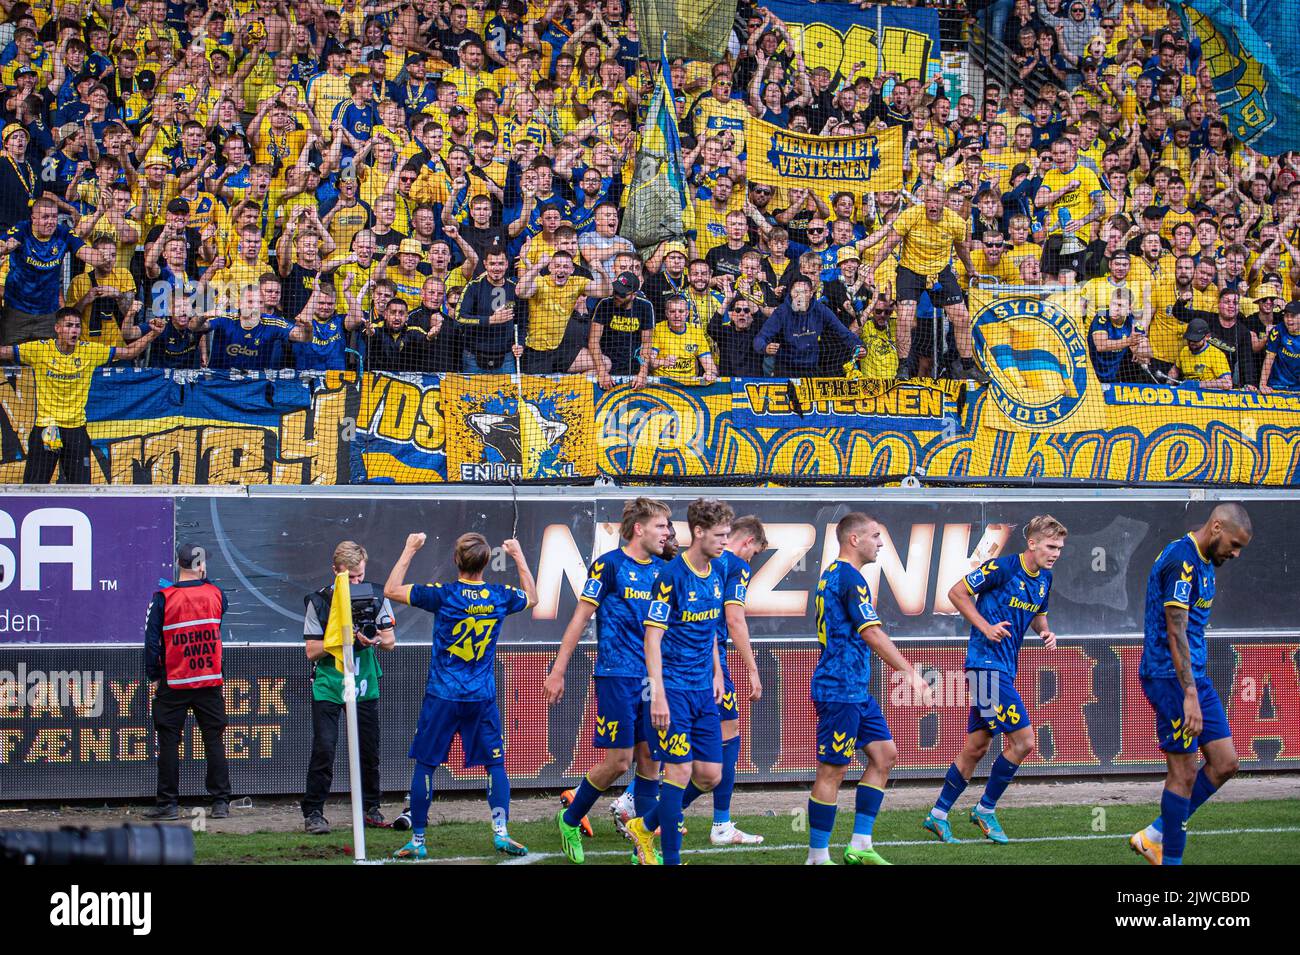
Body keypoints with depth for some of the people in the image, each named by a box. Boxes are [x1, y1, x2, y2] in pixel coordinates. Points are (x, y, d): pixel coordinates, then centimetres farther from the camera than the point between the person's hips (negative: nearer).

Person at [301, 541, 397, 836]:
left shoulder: (375, 596, 0)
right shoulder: (319, 601, -7)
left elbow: (391, 641, 2)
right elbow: (312, 651, -7)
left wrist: (376, 638, -20)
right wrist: (341, 639, -22)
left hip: (365, 686, 3)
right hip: (328, 687, -3)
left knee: (369, 750, 7)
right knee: (324, 748, -10)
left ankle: (370, 808, 21)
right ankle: (312, 813, -5)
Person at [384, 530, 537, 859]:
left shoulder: (443, 595, -12)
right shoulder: (500, 597, -2)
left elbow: (391, 590, -3)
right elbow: (531, 597, 22)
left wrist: (409, 551, 5)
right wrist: (519, 557, 30)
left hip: (441, 696, -2)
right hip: (483, 697, 2)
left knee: (425, 765, 6)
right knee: (496, 764, 10)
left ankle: (417, 841, 8)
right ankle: (501, 831, -4)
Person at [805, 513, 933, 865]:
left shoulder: (832, 575, 16)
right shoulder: (850, 579, -16)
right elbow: (873, 635, -22)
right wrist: (912, 674, -21)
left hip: (856, 690, 10)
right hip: (840, 691, -10)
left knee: (884, 755, 11)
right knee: (832, 770, -5)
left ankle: (859, 846, 11)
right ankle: (818, 857, 0)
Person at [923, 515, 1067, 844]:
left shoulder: (1044, 579, 10)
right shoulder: (1002, 567, -14)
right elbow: (957, 592, -9)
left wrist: (1045, 632, 4)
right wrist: (986, 627, -16)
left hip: (1004, 668, 9)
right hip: (987, 664, -9)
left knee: (976, 747, 12)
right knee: (1022, 741, -12)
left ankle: (938, 815, 20)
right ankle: (985, 810, 3)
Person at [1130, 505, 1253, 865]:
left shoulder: (1202, 561, 14)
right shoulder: (1182, 560, -17)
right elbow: (1175, 631, -23)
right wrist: (1190, 696, -27)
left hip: (1195, 675, 10)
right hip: (1171, 677, -10)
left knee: (1225, 762, 8)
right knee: (1184, 773, -6)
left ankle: (1154, 836, 14)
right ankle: (1171, 861, 3)